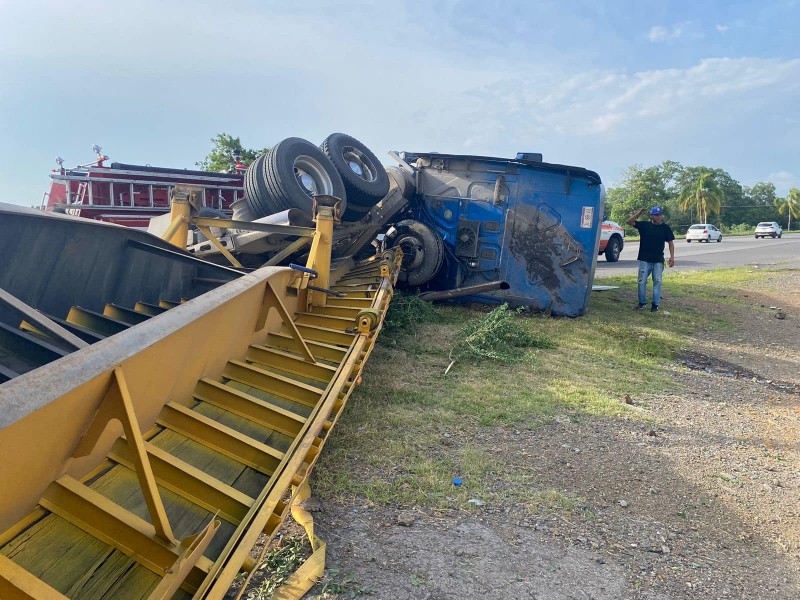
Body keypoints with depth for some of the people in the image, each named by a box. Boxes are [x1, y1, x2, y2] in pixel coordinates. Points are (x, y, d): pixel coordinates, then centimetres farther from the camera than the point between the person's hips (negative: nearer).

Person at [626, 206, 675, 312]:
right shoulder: (644, 225, 3)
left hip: (658, 260, 0)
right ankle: (642, 302, 14)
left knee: (657, 282, -1)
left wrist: (672, 256, -3)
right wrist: (638, 213, -9)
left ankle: (655, 305, 4)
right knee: (642, 281, 2)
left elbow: (670, 243, 6)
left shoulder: (666, 228, 5)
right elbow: (630, 222, -1)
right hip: (645, 259, 0)